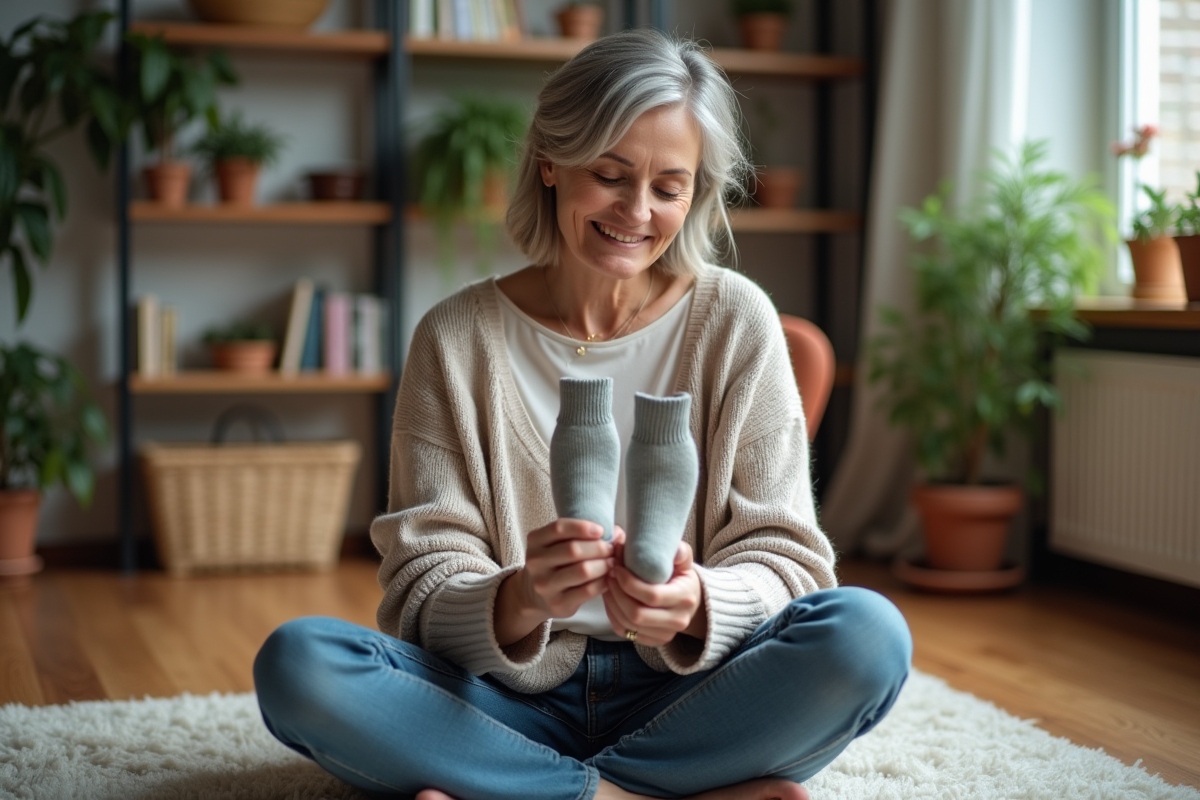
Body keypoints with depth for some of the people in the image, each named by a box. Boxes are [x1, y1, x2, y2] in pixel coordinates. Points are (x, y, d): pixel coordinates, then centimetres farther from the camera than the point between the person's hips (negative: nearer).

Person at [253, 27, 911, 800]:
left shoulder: (734, 321, -1)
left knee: (869, 633, -28)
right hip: (511, 705, 0)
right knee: (296, 661, -26)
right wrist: (520, 599, -29)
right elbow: (423, 587, -6)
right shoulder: (458, 339, -2)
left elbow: (782, 559, -3)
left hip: (685, 699, 0)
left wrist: (695, 603, -27)